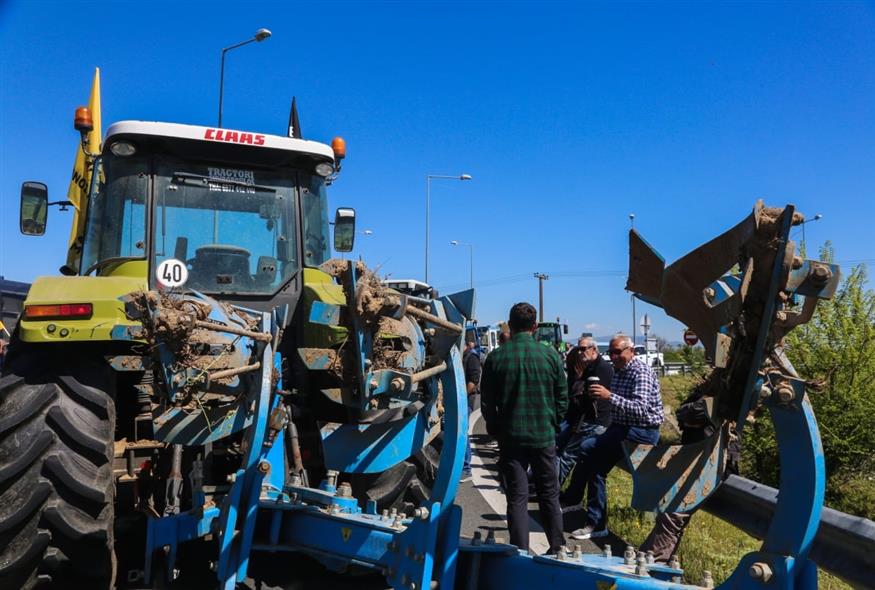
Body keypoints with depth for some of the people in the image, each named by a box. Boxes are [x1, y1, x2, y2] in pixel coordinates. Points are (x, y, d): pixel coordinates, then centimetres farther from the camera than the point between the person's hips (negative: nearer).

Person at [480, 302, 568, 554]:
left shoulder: (496, 357, -7)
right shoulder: (550, 355, -5)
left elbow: (487, 401, 0)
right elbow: (562, 398, 3)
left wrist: (494, 430, 14)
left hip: (510, 437, -1)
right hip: (544, 436, 1)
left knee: (516, 497, 7)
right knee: (549, 495, 14)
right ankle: (557, 549, 23)